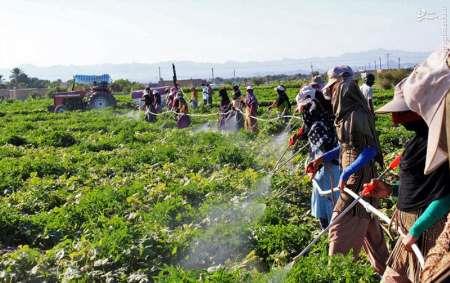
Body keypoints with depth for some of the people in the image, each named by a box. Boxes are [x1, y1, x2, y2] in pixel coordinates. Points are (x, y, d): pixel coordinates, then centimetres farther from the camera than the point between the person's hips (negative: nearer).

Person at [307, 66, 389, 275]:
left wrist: (346, 173, -25)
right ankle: (383, 269, 33)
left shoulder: (356, 114, -21)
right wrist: (322, 159, 11)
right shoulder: (346, 113, 7)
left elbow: (371, 149, -21)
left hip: (357, 178, -10)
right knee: (368, 227, 19)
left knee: (341, 228, -3)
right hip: (352, 176, 10)